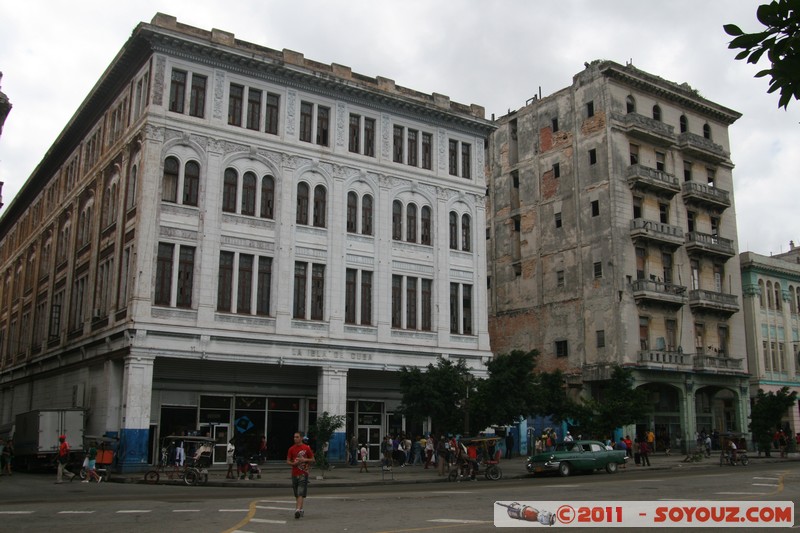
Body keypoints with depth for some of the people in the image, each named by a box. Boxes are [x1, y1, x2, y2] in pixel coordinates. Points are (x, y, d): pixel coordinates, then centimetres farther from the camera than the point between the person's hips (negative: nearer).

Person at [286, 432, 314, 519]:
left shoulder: (307, 448, -2)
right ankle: (300, 509, 24)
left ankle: (298, 510, -22)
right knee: (296, 494, 11)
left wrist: (305, 460, -14)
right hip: (294, 474, 4)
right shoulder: (291, 449, 6)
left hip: (303, 474, -4)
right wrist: (294, 463, -11)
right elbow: (288, 461, 9)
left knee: (301, 494, -13)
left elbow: (312, 459, 4)